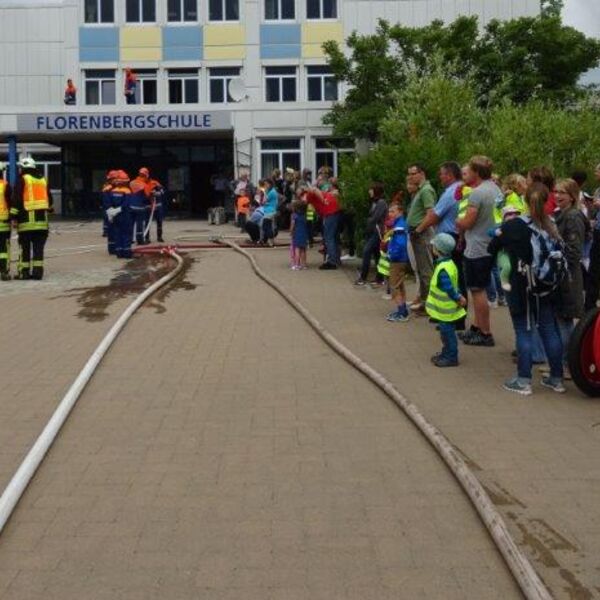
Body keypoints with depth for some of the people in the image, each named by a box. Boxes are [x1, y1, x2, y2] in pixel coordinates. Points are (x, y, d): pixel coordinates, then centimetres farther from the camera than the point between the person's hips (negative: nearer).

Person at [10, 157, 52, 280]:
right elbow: (49, 199, 21)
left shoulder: (22, 180, -2)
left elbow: (16, 199, -8)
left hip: (27, 219, -4)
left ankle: (24, 271, 3)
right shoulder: (43, 180, 15)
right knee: (38, 247, 6)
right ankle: (38, 271, 2)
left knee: (25, 247, 3)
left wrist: (14, 215, -6)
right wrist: (49, 209, 35)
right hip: (42, 219, 4)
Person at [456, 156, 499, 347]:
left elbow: (467, 222, -18)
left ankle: (485, 334, 6)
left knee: (478, 291, 0)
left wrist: (457, 223, 2)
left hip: (477, 249, -9)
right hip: (490, 247, 9)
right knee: (478, 290, 18)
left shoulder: (477, 193, -19)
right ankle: (476, 327, 26)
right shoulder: (496, 189, 9)